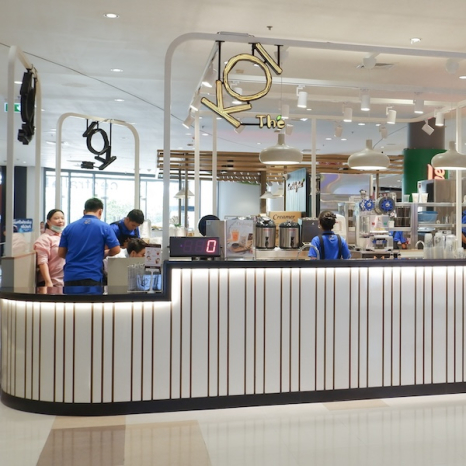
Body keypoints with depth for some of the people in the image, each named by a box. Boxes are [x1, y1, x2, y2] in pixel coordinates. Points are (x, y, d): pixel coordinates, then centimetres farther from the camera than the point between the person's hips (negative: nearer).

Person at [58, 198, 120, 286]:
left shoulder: (69, 227, 7)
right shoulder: (104, 227, -2)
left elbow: (61, 253, 10)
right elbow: (116, 250, -1)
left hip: (70, 276, 4)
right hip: (92, 276, -4)